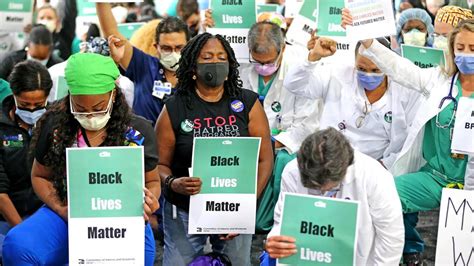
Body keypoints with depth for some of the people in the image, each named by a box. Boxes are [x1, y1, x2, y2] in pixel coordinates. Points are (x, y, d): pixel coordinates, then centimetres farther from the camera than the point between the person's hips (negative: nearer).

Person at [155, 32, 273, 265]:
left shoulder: (248, 104, -2)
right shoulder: (174, 109, -3)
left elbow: (265, 159, -2)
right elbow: (160, 164, -1)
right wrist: (172, 183, -22)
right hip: (184, 212, -1)